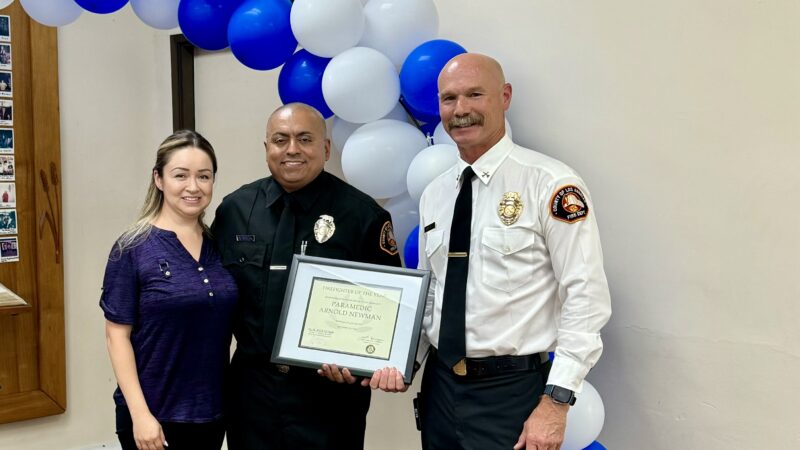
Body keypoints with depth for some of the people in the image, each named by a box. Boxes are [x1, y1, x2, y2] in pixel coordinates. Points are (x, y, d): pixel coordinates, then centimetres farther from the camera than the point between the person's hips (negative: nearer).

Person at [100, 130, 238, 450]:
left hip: (212, 410, 4)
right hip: (155, 414, -4)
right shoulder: (133, 249, -9)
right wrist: (140, 413, -15)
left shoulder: (219, 246, 3)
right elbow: (117, 334, -10)